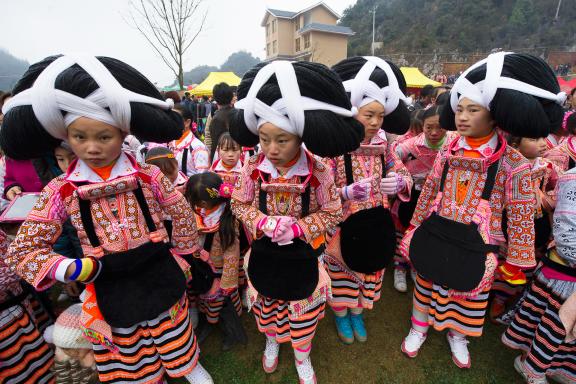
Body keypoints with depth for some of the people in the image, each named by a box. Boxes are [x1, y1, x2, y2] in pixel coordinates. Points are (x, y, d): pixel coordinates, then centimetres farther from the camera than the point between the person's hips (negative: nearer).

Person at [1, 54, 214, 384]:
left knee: (176, 344, 22)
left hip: (160, 278, -1)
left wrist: (180, 257, 4)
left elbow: (183, 215, -2)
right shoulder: (60, 191, -8)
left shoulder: (148, 176, -12)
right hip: (110, 289, 1)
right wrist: (75, 270, -16)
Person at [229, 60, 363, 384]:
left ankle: (303, 358, 50)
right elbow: (239, 204, -3)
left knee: (304, 308, 19)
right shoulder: (254, 167, -15)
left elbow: (333, 213, -11)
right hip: (264, 253, 2)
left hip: (302, 255, -1)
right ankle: (272, 341, 59)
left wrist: (299, 227, -24)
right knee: (266, 303, 24)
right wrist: (262, 223, -21)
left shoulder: (318, 171, -21)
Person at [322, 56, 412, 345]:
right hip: (344, 225, -5)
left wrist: (399, 182, -18)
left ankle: (357, 313, 49)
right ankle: (341, 315, 45)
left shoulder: (382, 143, -2)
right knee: (342, 272, 16)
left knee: (368, 270, 22)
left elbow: (404, 174, 6)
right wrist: (348, 192, -36)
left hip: (374, 224, 5)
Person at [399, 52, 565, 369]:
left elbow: (521, 215, -7)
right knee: (426, 286, 19)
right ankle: (419, 328, 45)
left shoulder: (513, 164, -13)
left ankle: (457, 336, 49)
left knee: (469, 294, 20)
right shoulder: (447, 154, -3)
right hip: (434, 236, 3)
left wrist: (516, 261, -3)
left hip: (476, 246, -2)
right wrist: (414, 229, 9)